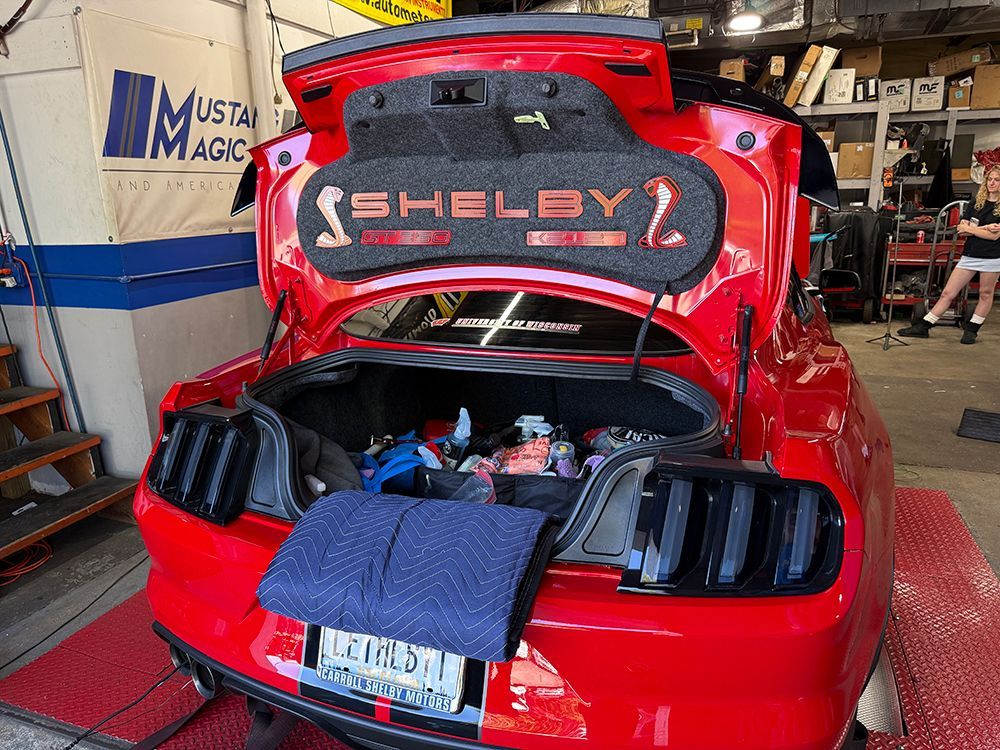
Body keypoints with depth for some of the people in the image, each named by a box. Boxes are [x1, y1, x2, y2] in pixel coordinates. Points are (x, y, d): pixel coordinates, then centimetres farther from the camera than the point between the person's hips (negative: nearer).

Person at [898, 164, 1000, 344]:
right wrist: (984, 228, -10)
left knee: (985, 294, 8)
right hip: (969, 255, 4)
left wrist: (970, 228, -6)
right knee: (948, 293, 2)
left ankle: (972, 330, 19)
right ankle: (923, 327, 1)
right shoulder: (975, 204, 9)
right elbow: (961, 231, 2)